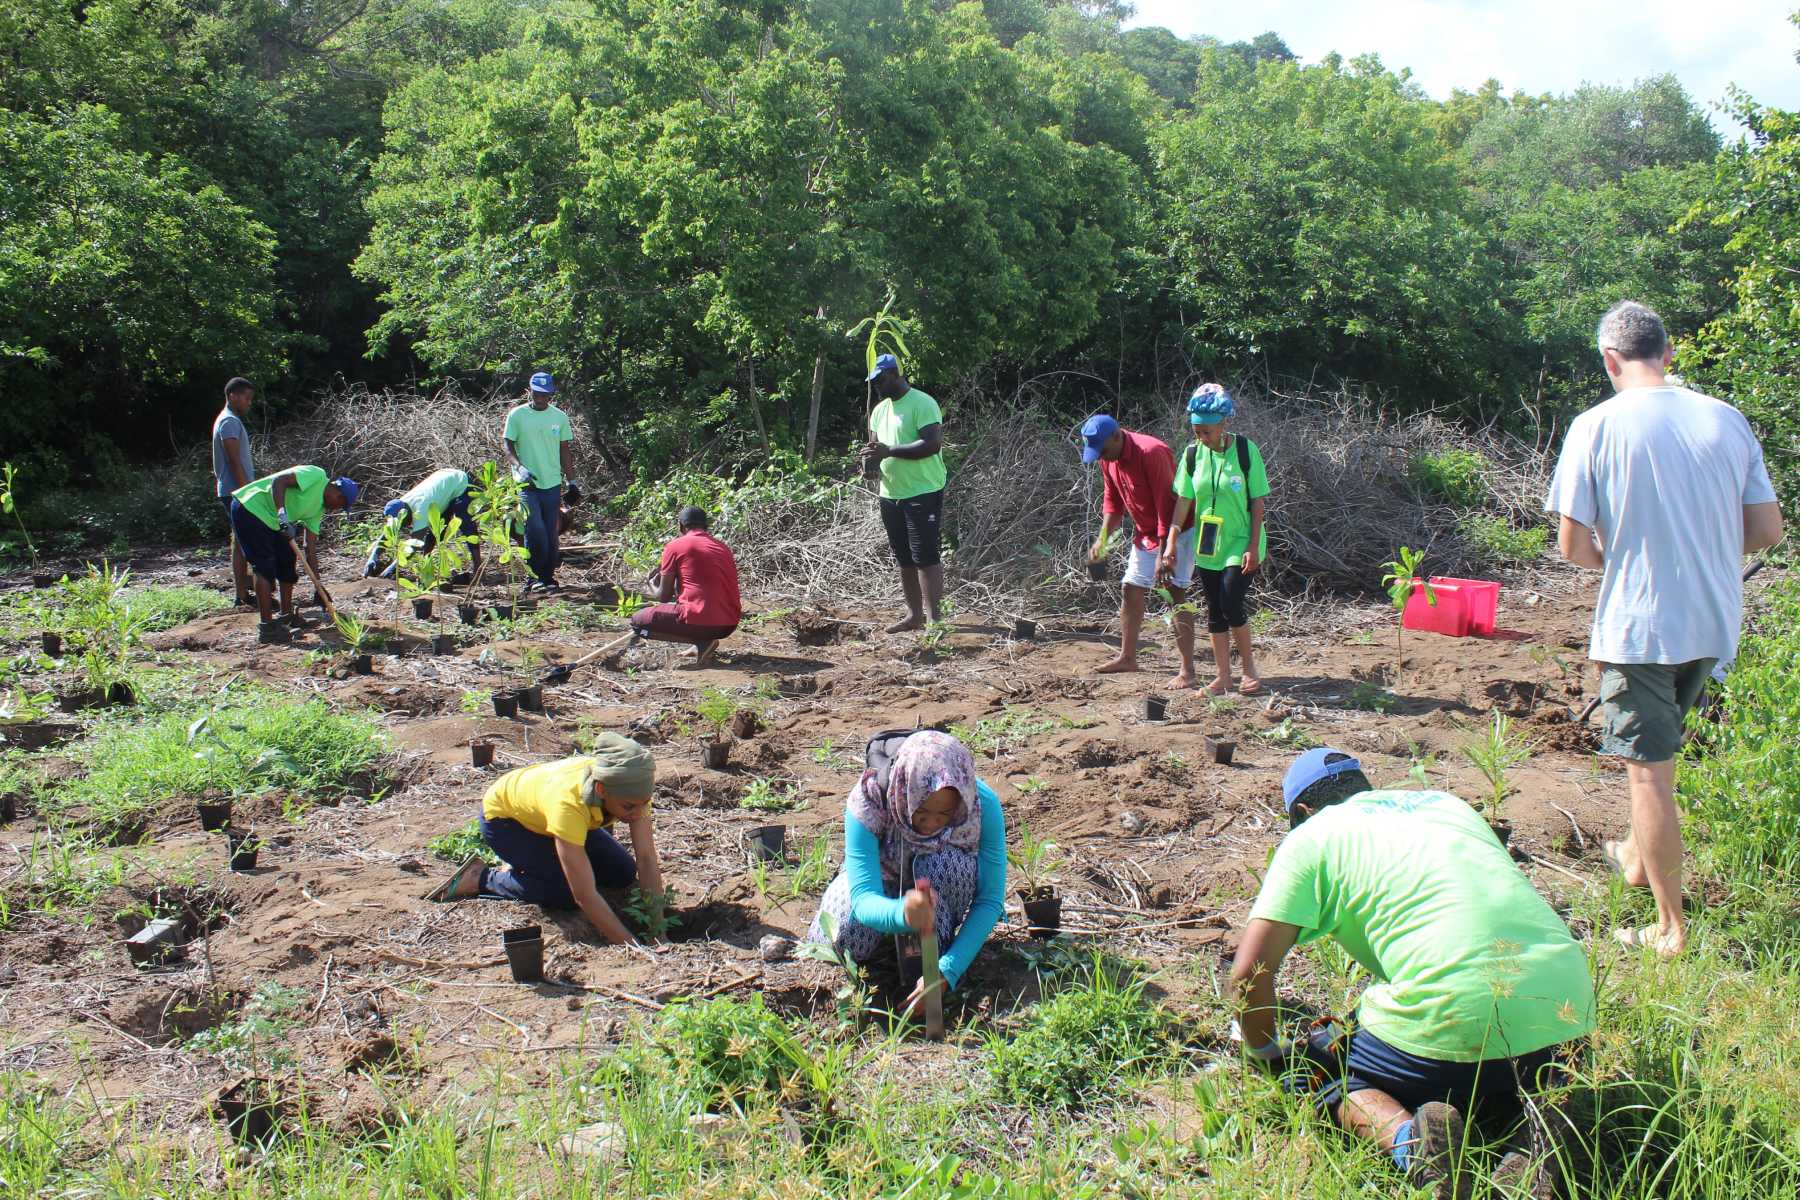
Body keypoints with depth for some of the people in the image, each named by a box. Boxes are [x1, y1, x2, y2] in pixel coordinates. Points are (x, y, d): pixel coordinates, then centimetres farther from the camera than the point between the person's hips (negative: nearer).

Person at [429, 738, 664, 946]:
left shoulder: (632, 790, -30)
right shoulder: (568, 802, -45)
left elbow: (648, 860, -25)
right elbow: (585, 896, -43)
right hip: (503, 816, -6)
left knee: (624, 874, -3)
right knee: (567, 892, -22)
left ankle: (521, 867, 14)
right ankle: (481, 877, 0)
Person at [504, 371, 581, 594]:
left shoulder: (559, 417, 7)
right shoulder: (517, 415, -1)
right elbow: (508, 446, -1)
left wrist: (570, 479, 11)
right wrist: (519, 466, -19)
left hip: (552, 483, 3)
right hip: (527, 483, -3)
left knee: (552, 532, 5)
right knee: (535, 529, -14)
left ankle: (548, 577, 15)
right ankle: (535, 576, -1)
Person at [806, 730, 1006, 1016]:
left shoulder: (983, 804, -33)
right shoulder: (868, 801, -35)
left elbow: (990, 901, -28)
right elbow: (864, 899, -40)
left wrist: (946, 972, -40)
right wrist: (903, 914, -64)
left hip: (943, 884, -1)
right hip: (879, 875, 1)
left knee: (949, 863, -35)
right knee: (846, 941, -28)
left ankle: (936, 957, -14)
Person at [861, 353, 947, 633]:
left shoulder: (922, 404, -12)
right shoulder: (879, 410, 15)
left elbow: (933, 444, -22)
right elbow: (876, 445, 22)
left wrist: (889, 450, -24)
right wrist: (870, 459, -3)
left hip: (923, 494, -8)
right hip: (891, 494, 8)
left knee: (927, 557, -8)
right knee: (904, 559, 13)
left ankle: (935, 618, -5)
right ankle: (914, 614, 21)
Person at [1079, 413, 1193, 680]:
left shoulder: (1151, 453, -28)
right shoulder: (1107, 459, -3)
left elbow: (1167, 505, -28)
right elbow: (1112, 500, 10)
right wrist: (1103, 538, -1)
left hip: (1175, 531, -8)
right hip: (1145, 532, 8)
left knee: (1175, 593, -14)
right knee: (1131, 590, 11)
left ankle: (1188, 670, -13)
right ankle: (1127, 657, 27)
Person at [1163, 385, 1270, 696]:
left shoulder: (1245, 450, -12)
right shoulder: (1193, 453, -2)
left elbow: (1258, 502, -9)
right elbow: (1184, 500, 2)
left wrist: (1253, 547, -13)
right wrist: (1171, 542, -4)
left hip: (1240, 543, -4)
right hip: (1207, 545, 4)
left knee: (1231, 605, -14)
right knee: (1214, 611, 7)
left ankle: (1249, 667, 7)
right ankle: (1223, 676, 16)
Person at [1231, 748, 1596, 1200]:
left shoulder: (1311, 836, 10)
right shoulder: (1446, 803, 26)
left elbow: (1250, 972, 1)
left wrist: (1265, 1052, 20)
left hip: (1459, 1019, -5)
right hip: (1568, 1012, 5)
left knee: (1335, 1077, 19)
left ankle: (1406, 1136, -12)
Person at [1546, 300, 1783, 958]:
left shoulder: (1596, 425, -12)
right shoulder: (1728, 419, 0)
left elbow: (1573, 545, -12)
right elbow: (1767, 529, 4)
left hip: (1637, 625, -5)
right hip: (1714, 622, 5)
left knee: (1649, 771, 3)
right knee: (1657, 749, 27)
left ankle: (1672, 930, 9)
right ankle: (1640, 855, 46)